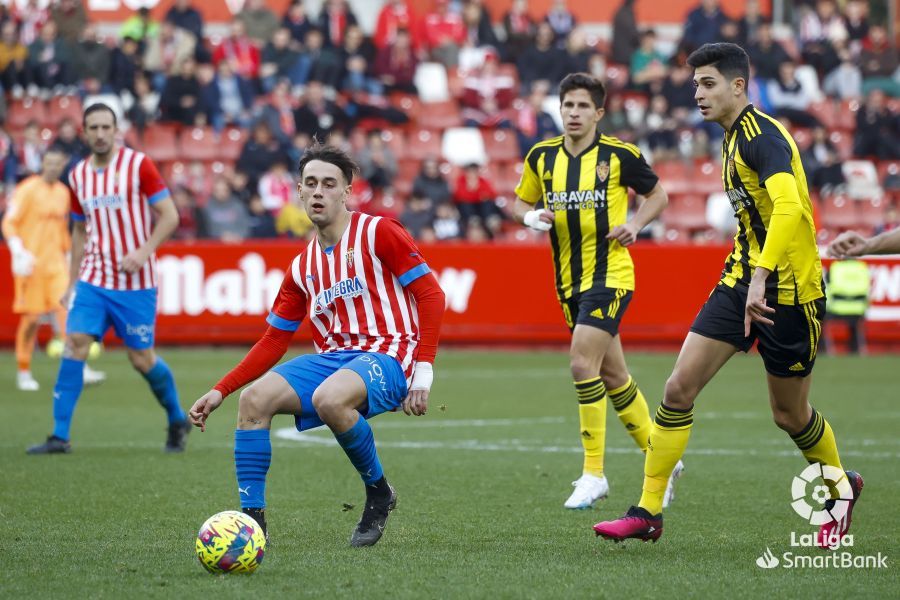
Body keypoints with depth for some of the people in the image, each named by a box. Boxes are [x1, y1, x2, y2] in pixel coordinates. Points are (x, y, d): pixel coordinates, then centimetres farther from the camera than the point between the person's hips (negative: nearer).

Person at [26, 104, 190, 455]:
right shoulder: (78, 175, 7)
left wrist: (143, 252, -21)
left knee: (142, 359, 1)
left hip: (135, 281, -4)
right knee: (75, 344, -11)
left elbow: (169, 216, -8)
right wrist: (72, 281, 15)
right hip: (92, 278, 4)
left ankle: (177, 421, 26)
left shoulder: (138, 165, -7)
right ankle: (60, 436, -9)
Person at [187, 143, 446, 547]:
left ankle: (379, 492, -11)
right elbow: (274, 340, 18)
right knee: (254, 399, -17)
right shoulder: (303, 267, 15)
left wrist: (423, 373, -14)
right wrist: (220, 391, 10)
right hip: (332, 358, 6)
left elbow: (431, 295, -6)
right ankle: (251, 520, -12)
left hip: (386, 355, -6)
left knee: (329, 400, -37)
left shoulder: (377, 233, -3)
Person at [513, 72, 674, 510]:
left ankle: (594, 473, -11)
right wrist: (532, 217, -7)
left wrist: (635, 224, -9)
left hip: (610, 273, -6)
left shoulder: (620, 155, -6)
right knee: (613, 376, 13)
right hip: (569, 279, 6)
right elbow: (520, 203, 15)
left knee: (583, 363, -19)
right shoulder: (542, 157, 5)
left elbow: (657, 194, 8)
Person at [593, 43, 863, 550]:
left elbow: (789, 207, -33)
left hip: (787, 291, -8)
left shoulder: (763, 135, -18)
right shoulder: (736, 136, 12)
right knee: (679, 389, -4)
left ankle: (842, 487, 35)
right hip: (742, 281, 8)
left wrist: (762, 278, -41)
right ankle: (648, 512, -1)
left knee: (790, 414, 6)